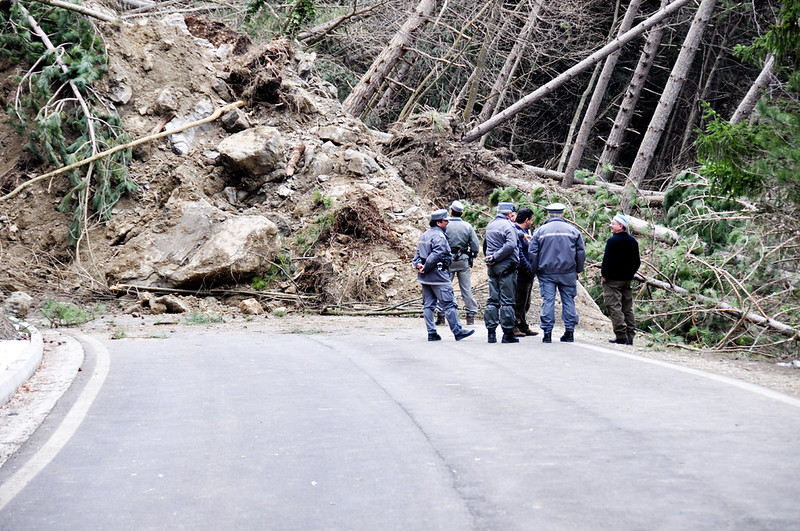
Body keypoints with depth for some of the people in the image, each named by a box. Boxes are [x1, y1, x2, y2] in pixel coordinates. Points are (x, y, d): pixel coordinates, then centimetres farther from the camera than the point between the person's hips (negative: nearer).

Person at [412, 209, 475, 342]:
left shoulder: (424, 235, 16)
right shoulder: (439, 236, -14)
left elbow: (418, 252, 14)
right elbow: (436, 255, -22)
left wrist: (418, 264, 0)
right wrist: (425, 269, -16)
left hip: (425, 277, 9)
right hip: (438, 275, -9)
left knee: (428, 304, 9)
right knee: (449, 304, -4)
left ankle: (431, 333, 9)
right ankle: (457, 331, -1)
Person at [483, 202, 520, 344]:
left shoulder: (490, 225, 16)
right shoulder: (508, 225, -9)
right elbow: (510, 245, -21)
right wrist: (496, 257, -17)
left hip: (492, 268, 7)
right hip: (506, 267, -7)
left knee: (493, 300, 9)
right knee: (507, 301, -4)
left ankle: (491, 332, 6)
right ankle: (508, 334, -4)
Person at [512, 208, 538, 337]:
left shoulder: (525, 232, 17)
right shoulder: (516, 232, -15)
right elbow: (518, 254, -23)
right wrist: (529, 268, -20)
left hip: (527, 274, 11)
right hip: (521, 274, -11)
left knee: (525, 303, 16)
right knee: (518, 302, -6)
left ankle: (523, 327, 24)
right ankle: (514, 327, -2)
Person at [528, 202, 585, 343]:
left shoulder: (540, 231, 2)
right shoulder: (573, 231, 6)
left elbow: (532, 253, 1)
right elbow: (581, 252, 8)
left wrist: (535, 271, 11)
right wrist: (578, 270, 17)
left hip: (546, 273, -1)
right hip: (568, 273, 1)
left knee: (548, 301, -1)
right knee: (568, 301, 6)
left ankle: (547, 333, -4)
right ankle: (569, 332, 6)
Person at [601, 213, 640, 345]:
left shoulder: (613, 241, -15)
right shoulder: (633, 241, 10)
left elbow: (607, 260, -17)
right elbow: (637, 261, 15)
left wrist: (604, 275, -7)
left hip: (613, 280, -8)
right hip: (627, 279, 8)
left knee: (614, 307, -6)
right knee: (628, 308, 11)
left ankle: (621, 336, -11)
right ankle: (630, 336, 11)